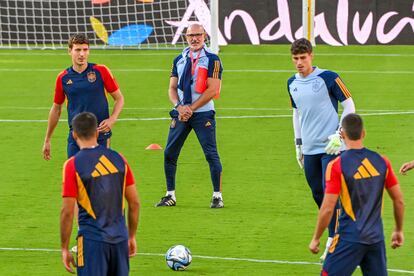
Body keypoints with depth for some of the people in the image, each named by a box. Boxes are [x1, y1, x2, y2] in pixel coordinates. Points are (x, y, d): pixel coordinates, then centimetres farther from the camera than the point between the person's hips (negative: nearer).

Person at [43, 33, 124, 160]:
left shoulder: (101, 71, -3)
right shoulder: (63, 78, 3)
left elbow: (119, 98, 5)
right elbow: (56, 109, 15)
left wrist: (111, 120, -13)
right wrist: (47, 140, 18)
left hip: (100, 135, -2)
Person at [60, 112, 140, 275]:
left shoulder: (73, 165, -8)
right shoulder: (118, 159, 4)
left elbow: (67, 212, -10)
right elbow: (134, 203, 8)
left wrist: (64, 248, -1)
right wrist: (131, 236, 19)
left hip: (92, 239, -4)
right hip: (120, 238, 4)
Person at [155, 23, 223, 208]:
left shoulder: (211, 59, -4)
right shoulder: (179, 60, 13)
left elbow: (212, 90, -10)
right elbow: (172, 88, 11)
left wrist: (191, 108, -13)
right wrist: (179, 107, -9)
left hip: (203, 113, -5)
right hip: (180, 113, 5)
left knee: (211, 154, -6)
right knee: (169, 153, 3)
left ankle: (217, 196, 2)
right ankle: (170, 195, 13)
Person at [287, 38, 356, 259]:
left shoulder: (327, 78, -9)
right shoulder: (292, 83, 9)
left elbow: (349, 105, -4)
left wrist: (339, 134, -11)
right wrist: (298, 144, 21)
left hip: (331, 147, -6)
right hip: (309, 149, 6)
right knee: (318, 195, 9)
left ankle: (333, 243, -5)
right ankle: (337, 232, 25)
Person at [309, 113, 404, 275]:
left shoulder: (337, 165, -12)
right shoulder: (381, 162, 2)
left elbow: (327, 209, -12)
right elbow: (399, 200, 8)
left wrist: (316, 239, 0)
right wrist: (398, 230, 22)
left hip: (350, 237, -5)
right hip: (376, 237, 5)